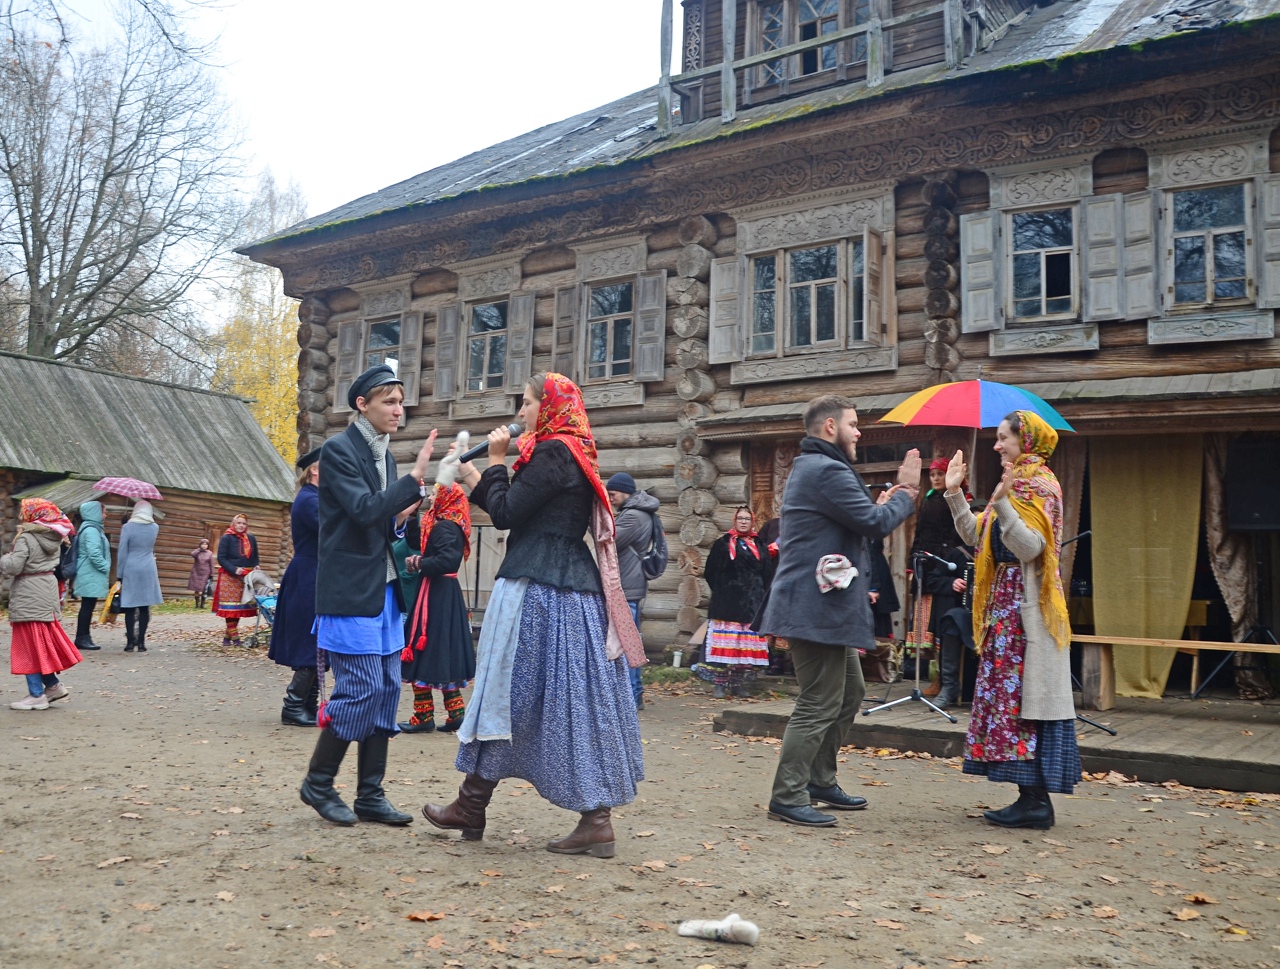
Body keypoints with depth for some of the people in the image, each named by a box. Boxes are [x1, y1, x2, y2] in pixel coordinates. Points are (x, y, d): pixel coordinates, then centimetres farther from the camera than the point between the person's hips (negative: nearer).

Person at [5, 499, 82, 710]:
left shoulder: (25, 538, -15)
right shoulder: (54, 538, 8)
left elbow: (13, 566, -20)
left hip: (28, 596, -8)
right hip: (48, 590, 8)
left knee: (30, 646, -1)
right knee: (43, 643, 17)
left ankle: (36, 695, 1)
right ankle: (53, 685, 17)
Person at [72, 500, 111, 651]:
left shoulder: (92, 528, 17)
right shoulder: (91, 530, -15)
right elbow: (94, 554, -23)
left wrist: (105, 567, 18)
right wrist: (105, 567, -12)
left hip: (89, 576, 10)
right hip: (91, 576, -10)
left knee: (87, 607, 11)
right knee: (87, 607, -6)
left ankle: (83, 638, 15)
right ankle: (82, 639, -3)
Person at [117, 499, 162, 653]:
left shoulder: (128, 527, -6)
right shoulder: (154, 527, 3)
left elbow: (122, 553, -6)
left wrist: (120, 575, 1)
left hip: (130, 570, -2)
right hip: (148, 571, 2)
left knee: (130, 607, 3)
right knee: (144, 607, 4)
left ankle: (130, 642, 2)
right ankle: (141, 642, 4)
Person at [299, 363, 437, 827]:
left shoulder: (384, 454, 15)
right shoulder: (339, 450, -9)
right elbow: (363, 510, -22)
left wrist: (399, 519, 3)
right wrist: (414, 477, -26)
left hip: (384, 590, 8)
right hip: (351, 592, -8)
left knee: (386, 690, 7)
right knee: (361, 690, -8)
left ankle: (371, 796, 15)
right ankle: (318, 784, 12)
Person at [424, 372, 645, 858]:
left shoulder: (551, 453, -11)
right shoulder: (572, 455, 19)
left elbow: (506, 513, -12)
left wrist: (496, 461, 0)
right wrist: (476, 481, 24)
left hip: (537, 590, -9)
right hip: (573, 587, 10)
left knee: (511, 692, 1)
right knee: (575, 698, 7)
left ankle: (472, 806, 15)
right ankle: (596, 820, 8)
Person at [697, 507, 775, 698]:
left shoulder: (761, 547, 13)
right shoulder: (722, 544, 5)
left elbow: (768, 576, 12)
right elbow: (711, 573, 4)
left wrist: (759, 595, 1)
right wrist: (722, 593, 0)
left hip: (752, 605, 3)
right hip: (726, 604, -3)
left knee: (746, 646, 2)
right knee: (724, 645, -6)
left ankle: (739, 683, 11)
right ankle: (720, 683, -1)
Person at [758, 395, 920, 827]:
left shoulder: (809, 467, 20)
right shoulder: (828, 471, -16)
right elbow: (876, 523, -17)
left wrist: (882, 504, 13)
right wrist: (906, 491, -2)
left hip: (825, 607, 12)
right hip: (818, 609, -12)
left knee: (849, 693, 19)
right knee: (820, 705, -6)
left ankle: (820, 781, 28)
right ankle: (787, 797, 1)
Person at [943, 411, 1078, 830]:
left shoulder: (1039, 484, -9)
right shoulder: (1015, 484, 18)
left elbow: (1030, 547, -21)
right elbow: (976, 537, 13)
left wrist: (1001, 503, -30)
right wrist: (955, 493, 9)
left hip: (1026, 607, -9)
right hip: (1006, 603, 9)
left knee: (1022, 697, -7)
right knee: (1011, 693, 9)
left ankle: (1036, 803, -2)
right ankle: (1030, 797, 14)